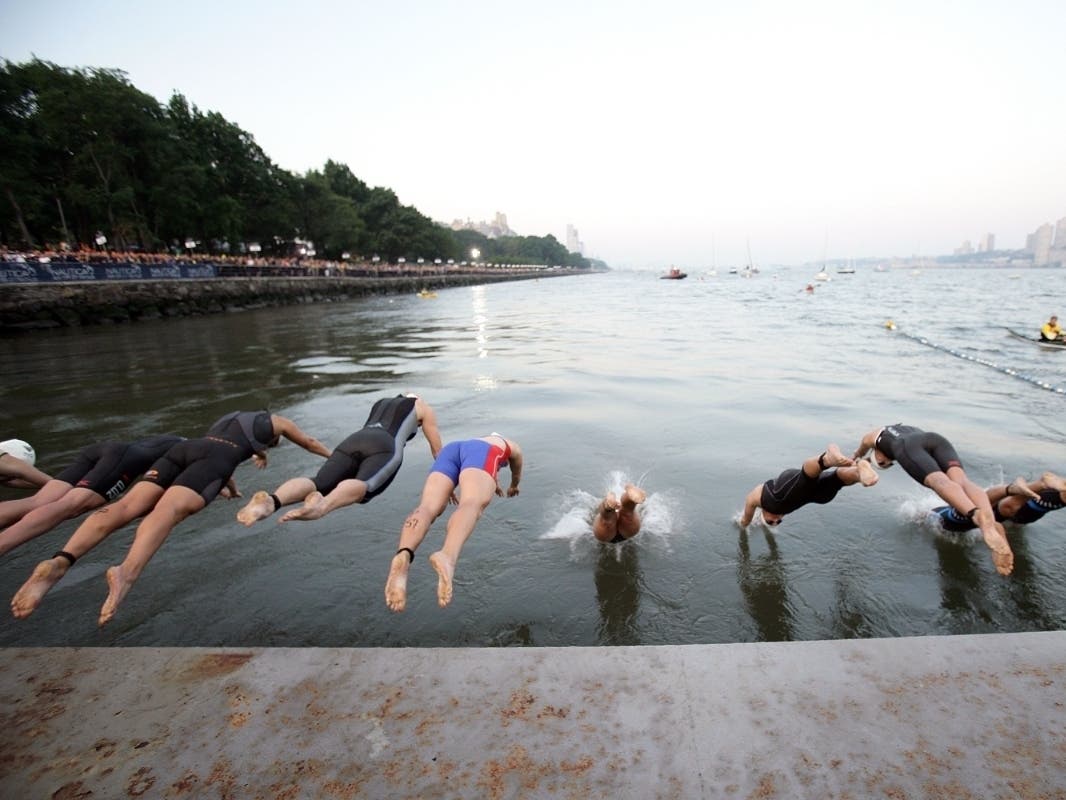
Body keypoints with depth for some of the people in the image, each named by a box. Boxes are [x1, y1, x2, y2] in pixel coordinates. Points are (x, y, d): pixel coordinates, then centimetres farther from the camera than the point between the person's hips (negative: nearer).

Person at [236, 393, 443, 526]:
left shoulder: (379, 404, 45)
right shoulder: (421, 406, 33)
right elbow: (437, 450, 36)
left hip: (352, 443, 5)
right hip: (384, 448, -4)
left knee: (317, 485, -18)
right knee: (361, 487, -31)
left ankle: (271, 501, -50)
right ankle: (322, 506, -65)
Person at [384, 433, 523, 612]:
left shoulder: (479, 440, 50)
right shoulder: (512, 446, 41)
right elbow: (517, 473, 62)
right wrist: (513, 487, 82)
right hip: (480, 453, -4)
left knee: (428, 508, -21)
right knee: (472, 506, -31)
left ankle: (404, 555, -55)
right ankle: (447, 556, -64)